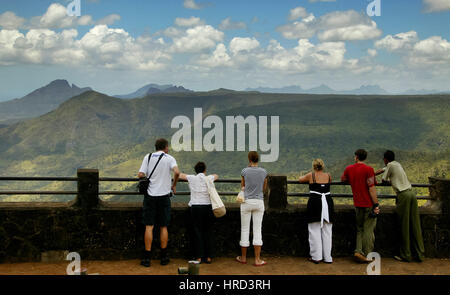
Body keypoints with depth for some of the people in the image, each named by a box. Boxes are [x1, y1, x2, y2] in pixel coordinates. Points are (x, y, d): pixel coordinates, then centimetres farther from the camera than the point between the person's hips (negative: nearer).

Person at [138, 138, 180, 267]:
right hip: (164, 195, -1)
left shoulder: (148, 157, 5)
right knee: (163, 227, 9)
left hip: (150, 195, 1)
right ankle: (164, 257, 15)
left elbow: (140, 175, -3)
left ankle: (147, 258, 4)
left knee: (149, 227, 4)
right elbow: (177, 172, -17)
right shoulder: (169, 158, 0)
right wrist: (174, 185, -1)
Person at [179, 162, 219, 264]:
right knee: (208, 232, 9)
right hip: (208, 207, 1)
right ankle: (208, 257, 12)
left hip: (196, 207, -1)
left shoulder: (192, 178, 1)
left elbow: (179, 175, 12)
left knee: (197, 232, 4)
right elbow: (216, 176, 28)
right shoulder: (209, 178, 6)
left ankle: (199, 257, 5)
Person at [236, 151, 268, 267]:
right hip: (259, 202, 1)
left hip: (247, 202, -1)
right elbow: (264, 188, 12)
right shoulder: (264, 172, 1)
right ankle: (257, 259, 3)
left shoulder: (245, 171, -5)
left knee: (245, 230, 9)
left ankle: (243, 257, 20)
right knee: (257, 230, 4)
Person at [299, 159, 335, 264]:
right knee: (326, 231, 8)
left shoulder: (311, 175, 0)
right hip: (328, 202, 3)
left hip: (314, 202, -3)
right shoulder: (328, 176, 7)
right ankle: (327, 257, 10)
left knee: (315, 231, 2)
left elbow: (300, 179, 17)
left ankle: (316, 256, 1)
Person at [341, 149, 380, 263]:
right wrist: (376, 205, -13)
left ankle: (358, 251, 4)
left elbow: (343, 179, 24)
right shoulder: (368, 169, -12)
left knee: (360, 229, 16)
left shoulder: (349, 169, 4)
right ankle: (367, 255, 8)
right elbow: (371, 188, -15)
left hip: (357, 204, 5)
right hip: (368, 204, -5)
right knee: (368, 229, 3)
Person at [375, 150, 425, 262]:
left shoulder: (390, 165, -2)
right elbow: (382, 170, 33)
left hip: (403, 195, -7)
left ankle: (406, 255, 4)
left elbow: (384, 179, 5)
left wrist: (389, 180, 26)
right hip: (411, 193, 7)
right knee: (415, 225, 7)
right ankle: (420, 254, 9)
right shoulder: (397, 164, 22)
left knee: (404, 226, -1)